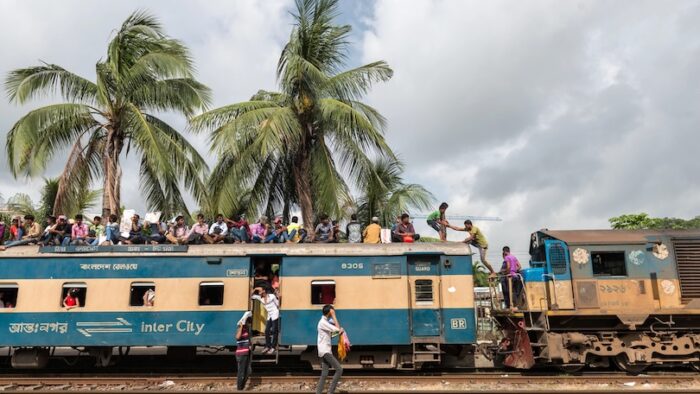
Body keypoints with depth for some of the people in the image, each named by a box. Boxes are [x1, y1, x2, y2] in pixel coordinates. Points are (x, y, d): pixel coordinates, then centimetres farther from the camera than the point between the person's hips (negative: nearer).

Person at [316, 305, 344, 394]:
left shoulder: (326, 322, 17)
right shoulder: (323, 322, -14)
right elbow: (337, 329, -19)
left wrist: (340, 330, 2)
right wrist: (333, 316, -13)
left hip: (326, 351, 10)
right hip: (324, 351, -10)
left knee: (324, 375, 6)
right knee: (339, 369, -11)